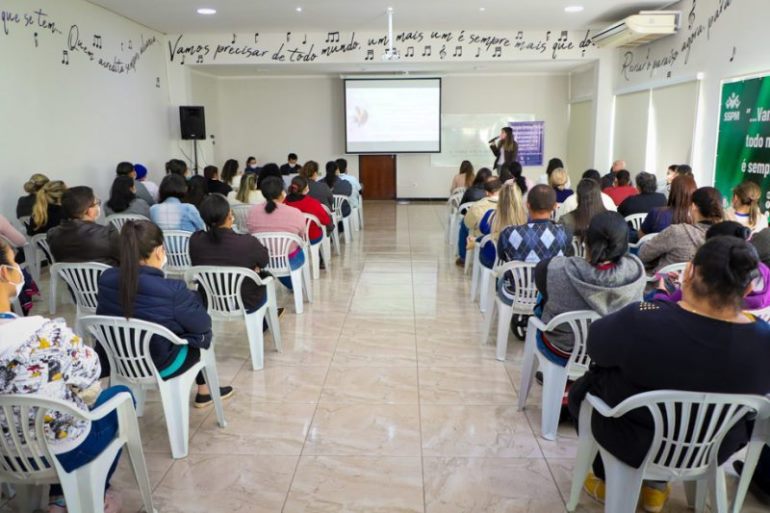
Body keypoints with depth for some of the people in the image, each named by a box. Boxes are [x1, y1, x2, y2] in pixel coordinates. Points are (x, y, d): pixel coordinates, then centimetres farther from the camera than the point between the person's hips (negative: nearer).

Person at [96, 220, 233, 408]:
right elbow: (203, 323, -14)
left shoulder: (106, 278, -13)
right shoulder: (171, 290, -31)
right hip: (161, 365, -6)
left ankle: (203, 388, 38)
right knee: (203, 333, 22)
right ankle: (203, 391, 37)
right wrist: (193, 299, 3)